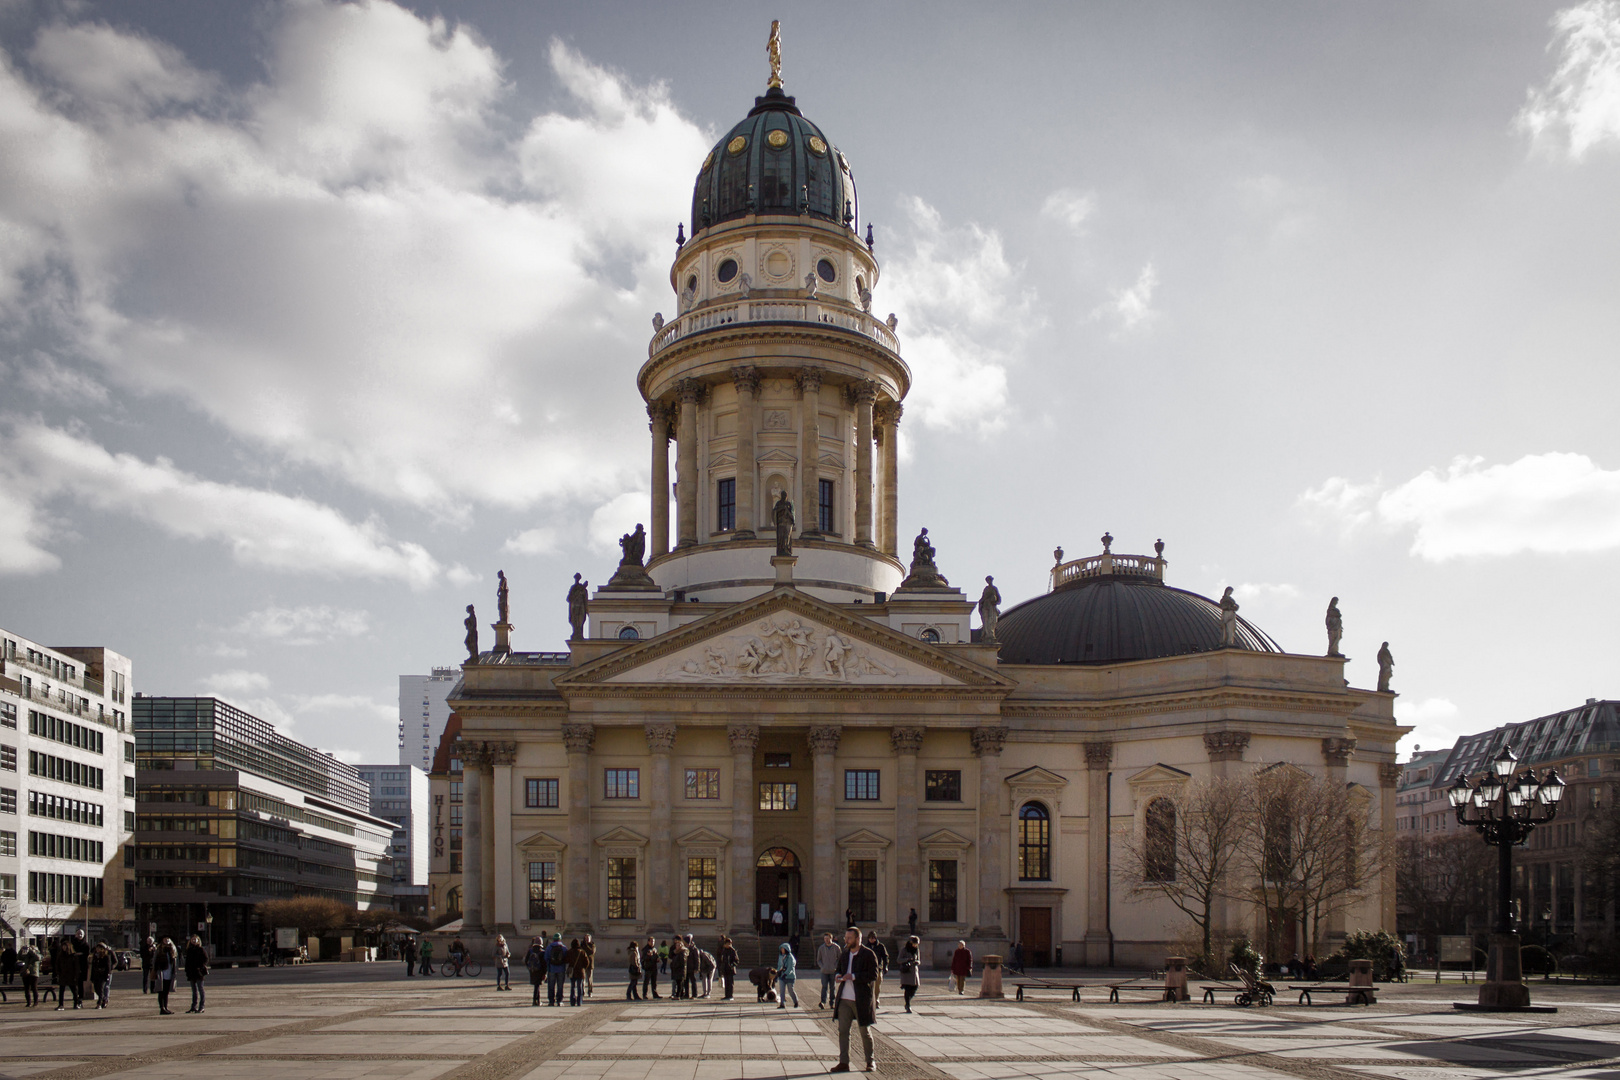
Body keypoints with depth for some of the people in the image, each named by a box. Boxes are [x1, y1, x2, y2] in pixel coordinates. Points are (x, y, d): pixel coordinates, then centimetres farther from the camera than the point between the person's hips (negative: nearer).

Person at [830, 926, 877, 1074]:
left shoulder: (868, 954, -7)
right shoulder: (844, 954, 12)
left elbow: (873, 975, -14)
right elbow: (839, 970, 26)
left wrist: (853, 976, -20)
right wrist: (838, 976, 2)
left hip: (861, 1000, -5)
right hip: (844, 999, 5)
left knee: (865, 1032, 7)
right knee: (843, 1030, 0)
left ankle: (870, 1062, 21)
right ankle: (843, 1063, 5)